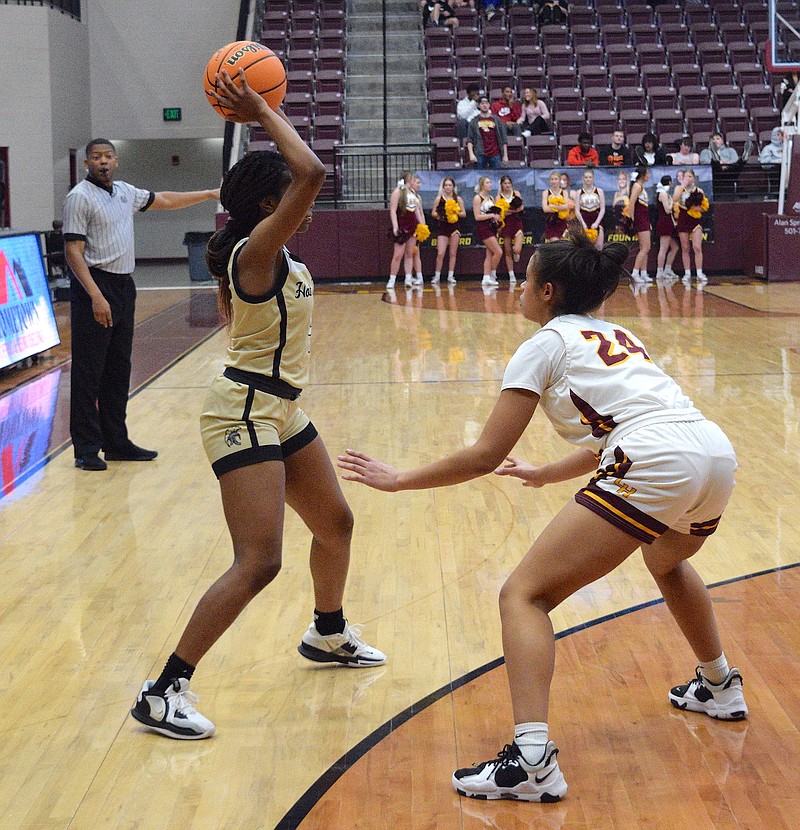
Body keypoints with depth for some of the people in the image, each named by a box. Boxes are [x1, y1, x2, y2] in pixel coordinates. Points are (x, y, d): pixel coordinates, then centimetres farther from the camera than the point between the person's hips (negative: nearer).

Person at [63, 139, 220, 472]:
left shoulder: (125, 192, 14)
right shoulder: (80, 197, -9)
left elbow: (165, 200, 30)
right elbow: (73, 251, -15)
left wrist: (209, 194, 33)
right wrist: (96, 297, -23)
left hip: (124, 287, 8)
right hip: (94, 286, -8)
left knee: (118, 369, 12)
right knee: (88, 372, -6)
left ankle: (116, 442, 19)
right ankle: (86, 448, -2)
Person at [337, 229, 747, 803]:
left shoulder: (548, 343, 8)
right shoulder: (617, 336, 29)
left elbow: (486, 456, 4)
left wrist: (398, 480, 13)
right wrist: (543, 474, 48)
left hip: (655, 468, -8)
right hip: (717, 453, 9)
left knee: (524, 594, -4)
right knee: (666, 561, 41)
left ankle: (532, 761, -18)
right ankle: (720, 689, 53)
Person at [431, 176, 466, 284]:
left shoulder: (458, 199, 4)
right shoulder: (439, 199, 3)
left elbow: (464, 213, 6)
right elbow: (433, 213, 5)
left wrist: (456, 213, -12)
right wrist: (438, 215, -15)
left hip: (455, 227, 1)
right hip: (443, 227, -1)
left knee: (453, 253, 3)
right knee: (440, 253, -8)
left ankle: (451, 275, 9)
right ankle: (437, 276, 1)